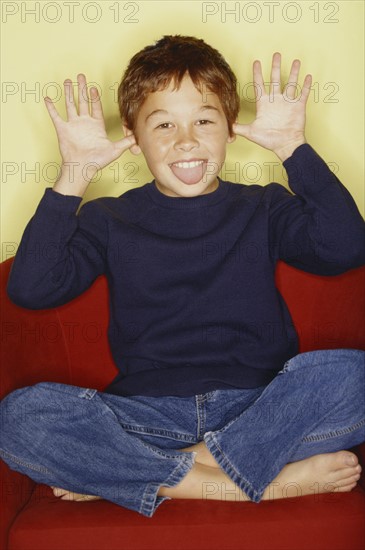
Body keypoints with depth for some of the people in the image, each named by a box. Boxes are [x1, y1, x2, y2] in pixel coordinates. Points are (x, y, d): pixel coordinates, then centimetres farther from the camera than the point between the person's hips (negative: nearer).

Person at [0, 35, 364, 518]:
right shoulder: (109, 220, 9)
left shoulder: (263, 209, 10)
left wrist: (294, 149, -9)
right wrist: (73, 177, -9)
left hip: (258, 408, 1)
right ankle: (267, 480, -22)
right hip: (147, 416, 0)